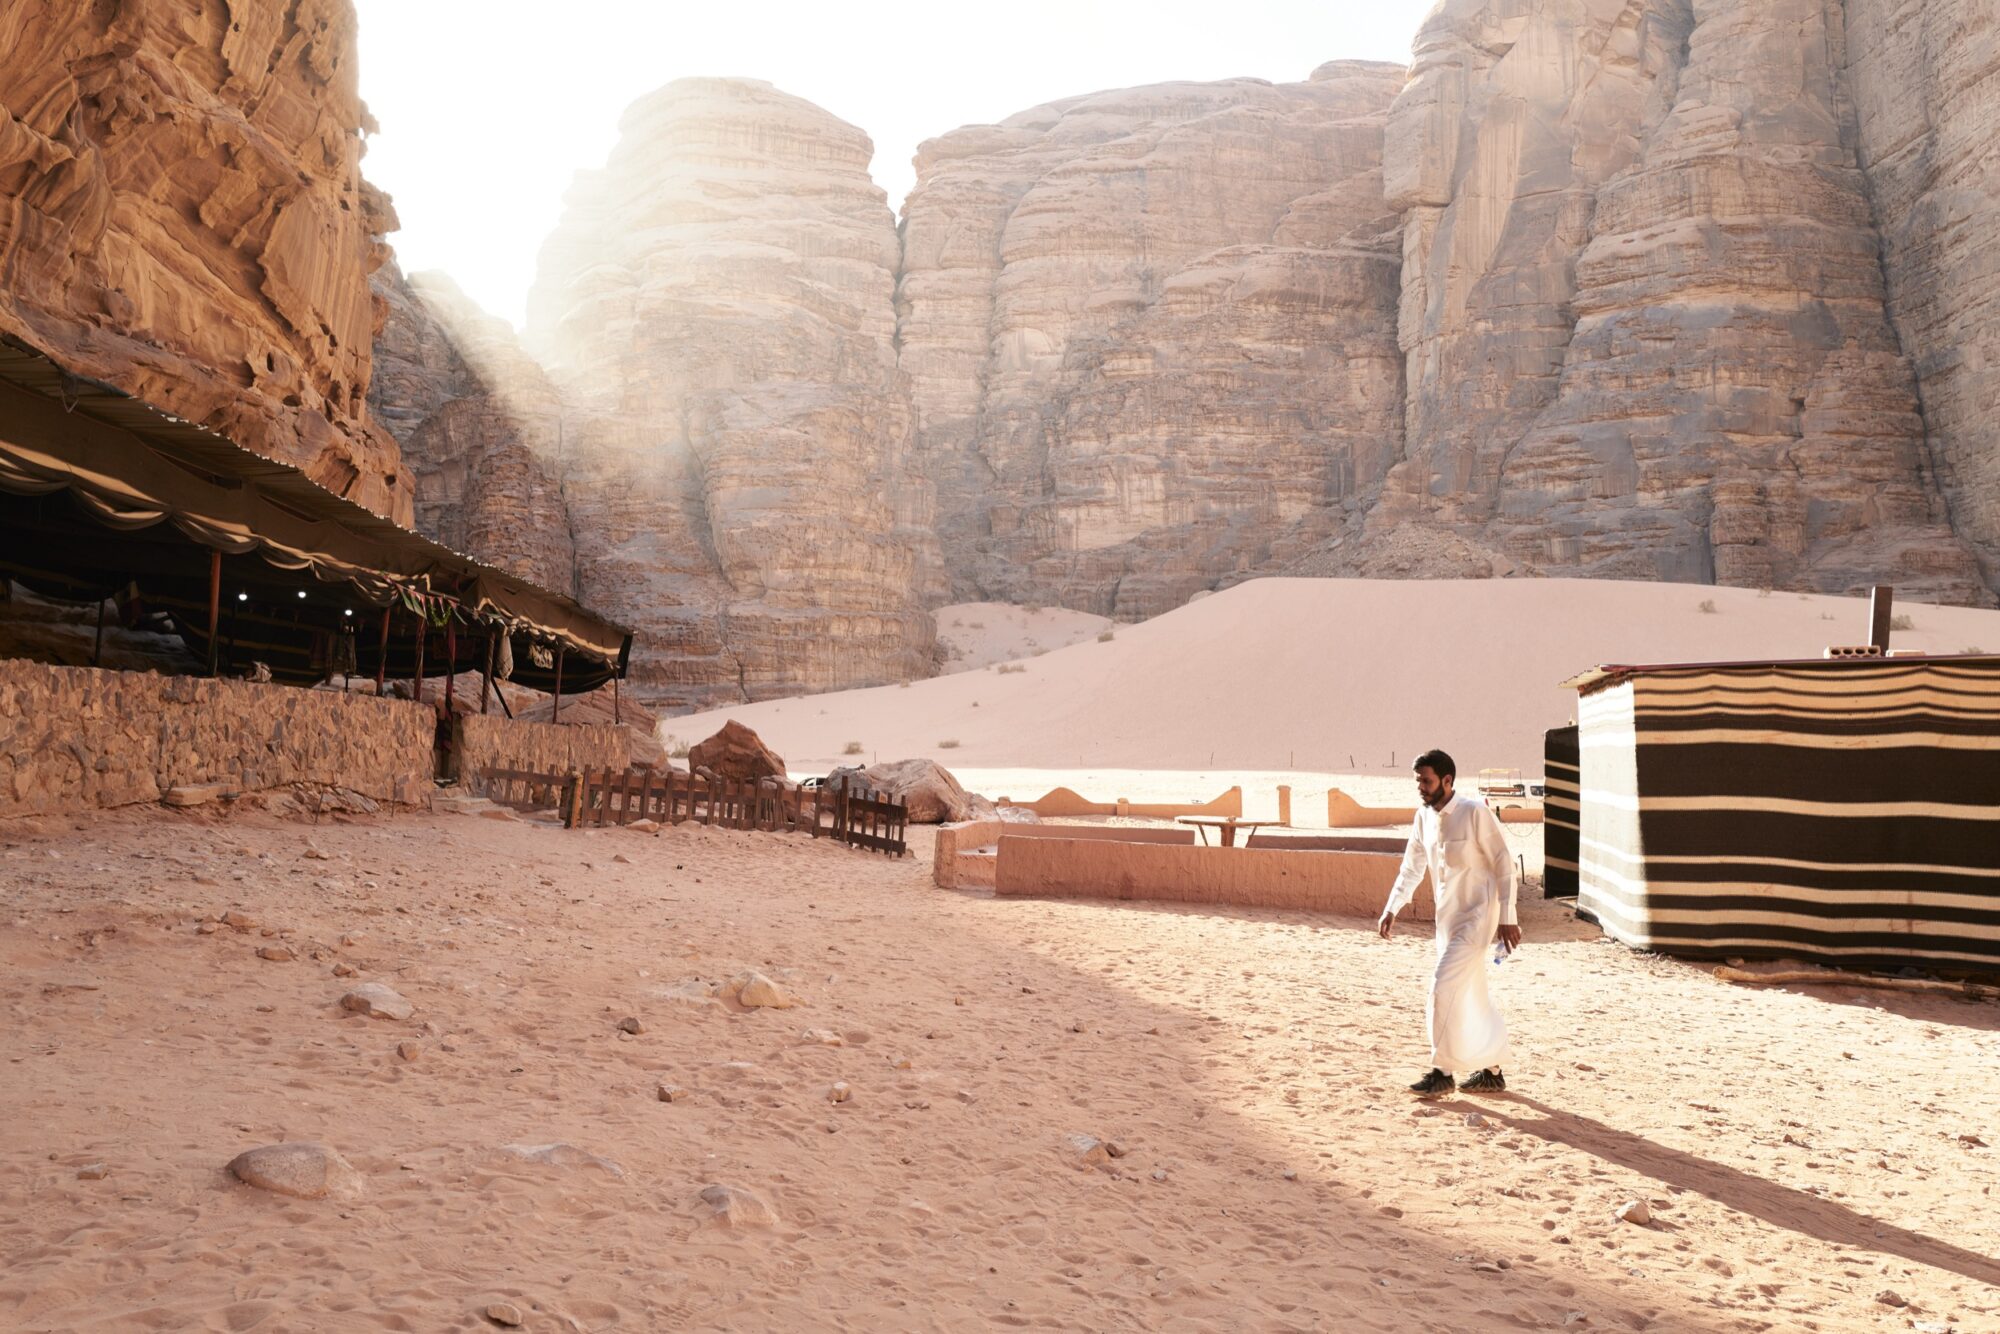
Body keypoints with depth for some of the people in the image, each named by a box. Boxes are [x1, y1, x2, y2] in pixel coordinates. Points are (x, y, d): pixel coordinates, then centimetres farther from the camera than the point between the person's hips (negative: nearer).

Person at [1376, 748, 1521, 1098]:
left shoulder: (1475, 812, -16)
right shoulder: (1424, 816, 5)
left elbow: (1504, 864, -14)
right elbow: (1412, 867, 13)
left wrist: (1507, 918, -16)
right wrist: (1392, 909, 5)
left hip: (1477, 915, -8)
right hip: (1448, 917, 8)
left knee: (1444, 986, -12)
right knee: (1471, 993, 14)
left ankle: (1442, 1073, -3)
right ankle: (1492, 1072, 26)